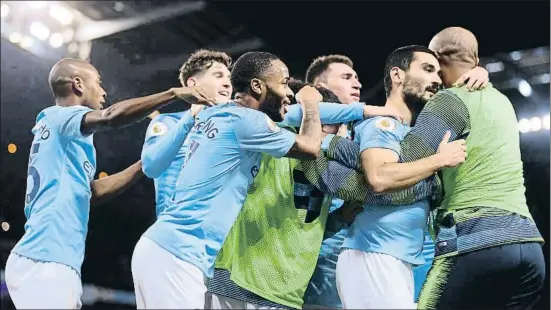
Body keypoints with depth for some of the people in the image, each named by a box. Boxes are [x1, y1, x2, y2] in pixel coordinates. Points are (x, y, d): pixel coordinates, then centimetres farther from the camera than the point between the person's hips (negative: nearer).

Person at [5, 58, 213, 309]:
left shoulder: (57, 128, 22)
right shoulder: (60, 117, -5)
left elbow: (93, 191, 24)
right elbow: (112, 116, -27)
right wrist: (174, 93, -19)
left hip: (46, 262, 10)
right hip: (44, 263, -10)